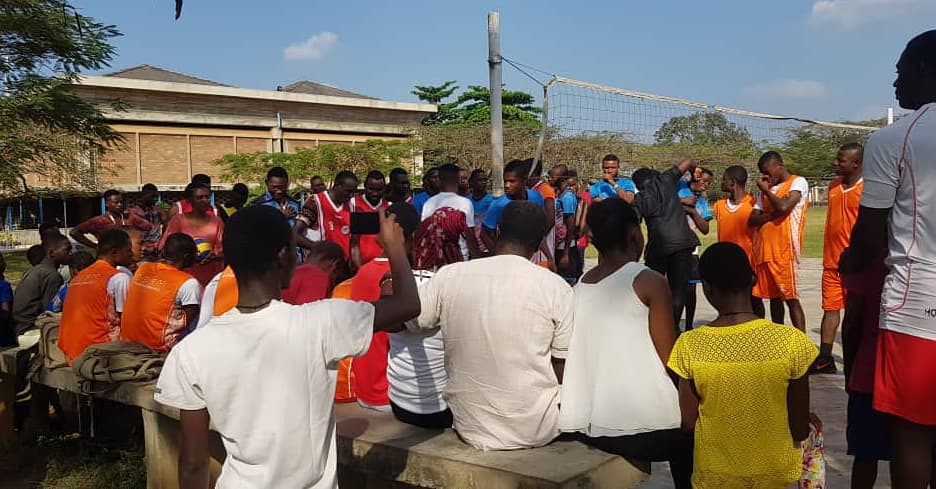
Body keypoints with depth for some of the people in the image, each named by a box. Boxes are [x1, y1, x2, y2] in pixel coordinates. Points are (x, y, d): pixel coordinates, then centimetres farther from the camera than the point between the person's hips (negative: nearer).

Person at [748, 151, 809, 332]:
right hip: (763, 251, 7)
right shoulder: (766, 189, 19)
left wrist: (766, 190, -3)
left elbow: (784, 207, -19)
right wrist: (773, 214, -8)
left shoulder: (798, 182, -1)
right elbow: (752, 220, 10)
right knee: (774, 297, 10)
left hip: (784, 251, -7)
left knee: (791, 299, -7)